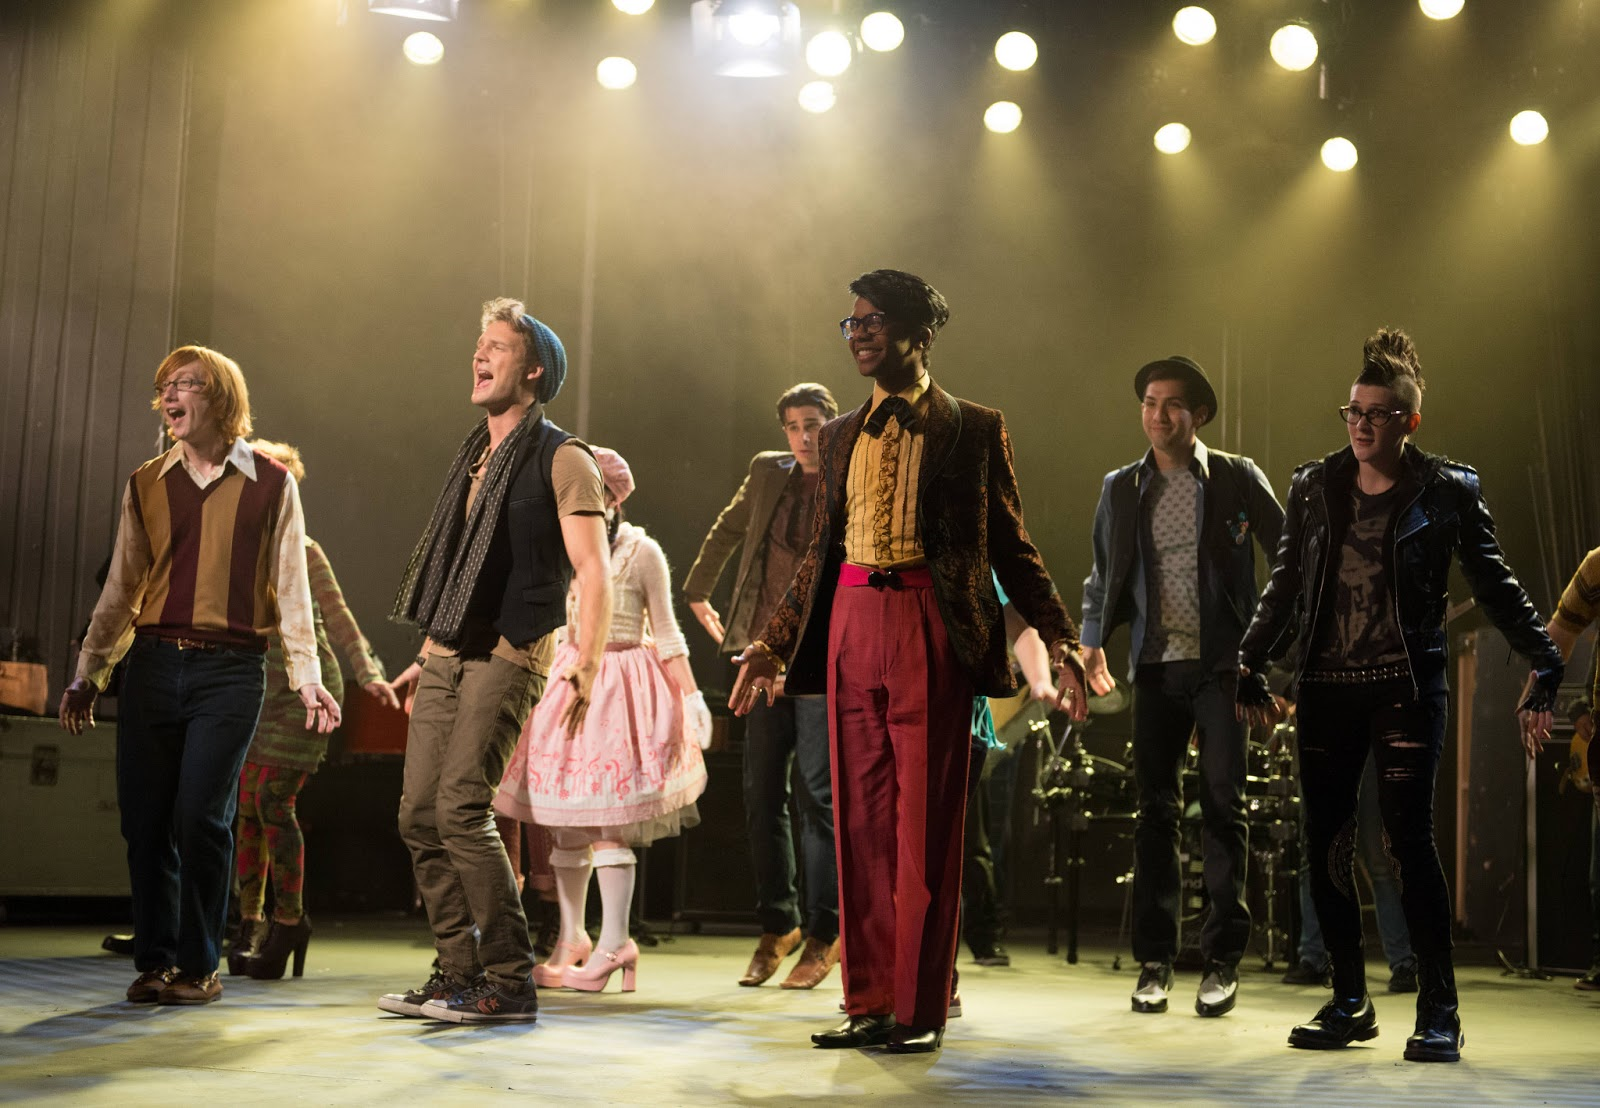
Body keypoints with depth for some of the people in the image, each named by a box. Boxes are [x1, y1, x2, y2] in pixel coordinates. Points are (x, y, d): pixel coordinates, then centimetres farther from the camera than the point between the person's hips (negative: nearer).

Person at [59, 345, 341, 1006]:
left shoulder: (271, 484, 4)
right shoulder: (146, 484, 12)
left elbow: (290, 586, 4)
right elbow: (121, 586, 17)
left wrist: (306, 676, -2)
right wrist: (88, 673, 15)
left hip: (230, 671, -3)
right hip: (152, 663, 3)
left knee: (200, 818, -9)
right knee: (144, 819, 2)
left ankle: (198, 965, 5)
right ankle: (154, 961, 15)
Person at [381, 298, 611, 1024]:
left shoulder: (561, 458, -4)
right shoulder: (474, 456, 20)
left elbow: (593, 571, -11)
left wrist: (586, 667, -21)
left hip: (507, 655, -8)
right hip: (445, 656, 8)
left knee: (461, 806, -18)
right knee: (419, 814, 3)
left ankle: (511, 982, -10)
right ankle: (458, 975, 12)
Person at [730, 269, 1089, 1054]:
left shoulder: (973, 429, 5)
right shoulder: (839, 437, 18)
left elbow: (1011, 546, 5)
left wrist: (1058, 638, -4)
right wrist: (773, 643, 19)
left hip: (930, 628, -4)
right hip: (850, 624, 5)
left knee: (926, 822, -2)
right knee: (861, 820, 6)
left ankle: (920, 1008, 6)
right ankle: (868, 1001, 14)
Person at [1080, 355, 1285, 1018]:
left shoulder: (1238, 479, 2)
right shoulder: (1121, 488, 11)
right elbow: (1106, 573, 19)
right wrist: (1092, 640, 10)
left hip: (1222, 665, -2)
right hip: (1156, 666, 3)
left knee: (1223, 808, -3)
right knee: (1154, 812, 2)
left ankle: (1222, 962, 5)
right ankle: (1154, 962, 9)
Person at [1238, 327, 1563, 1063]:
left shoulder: (1446, 491, 0)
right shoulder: (1314, 487, 10)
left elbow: (1494, 585, 2)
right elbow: (1285, 587, 15)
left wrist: (1544, 663, -6)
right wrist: (1251, 663, 12)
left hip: (1406, 685, -4)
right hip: (1327, 686, 4)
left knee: (1408, 839, -9)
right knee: (1324, 844, 3)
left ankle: (1438, 1010, 1)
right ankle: (1349, 1003, 16)